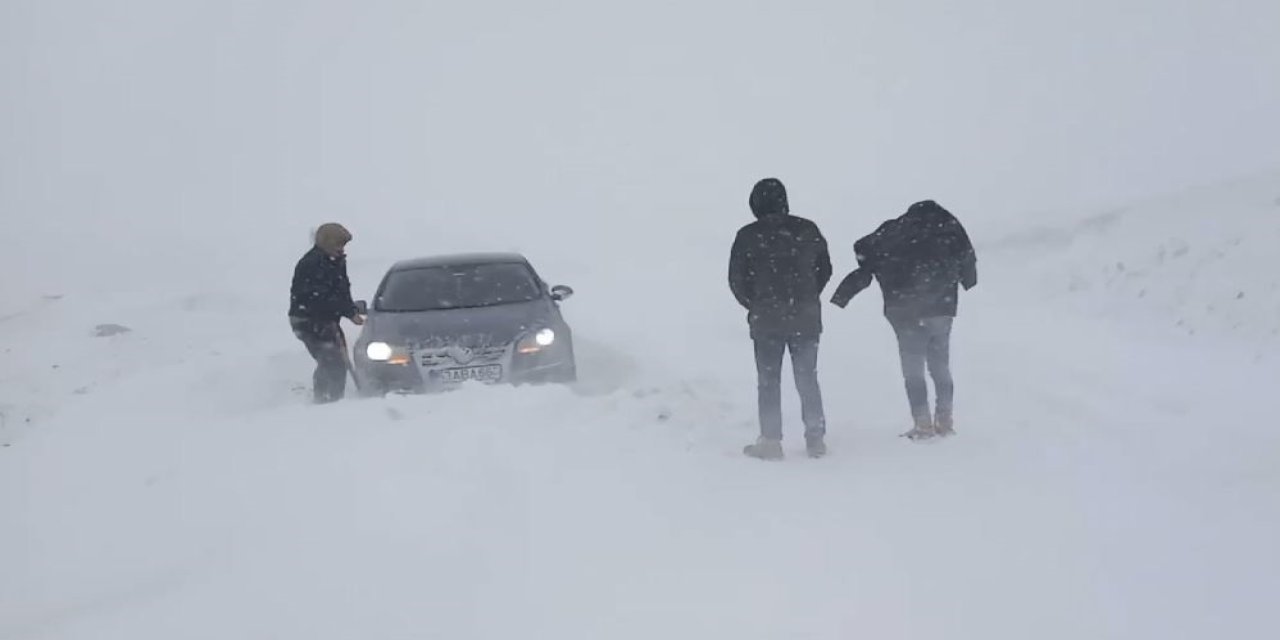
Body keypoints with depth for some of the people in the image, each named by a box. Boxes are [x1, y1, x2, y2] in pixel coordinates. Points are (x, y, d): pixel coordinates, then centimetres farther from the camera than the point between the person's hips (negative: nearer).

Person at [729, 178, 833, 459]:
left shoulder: (748, 236, -7)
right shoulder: (807, 230, 1)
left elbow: (736, 280, -2)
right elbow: (825, 270, 10)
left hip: (766, 321, -2)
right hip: (806, 319, 2)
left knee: (768, 382, 5)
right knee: (808, 379, 10)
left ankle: (771, 441, 2)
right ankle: (816, 439, 11)